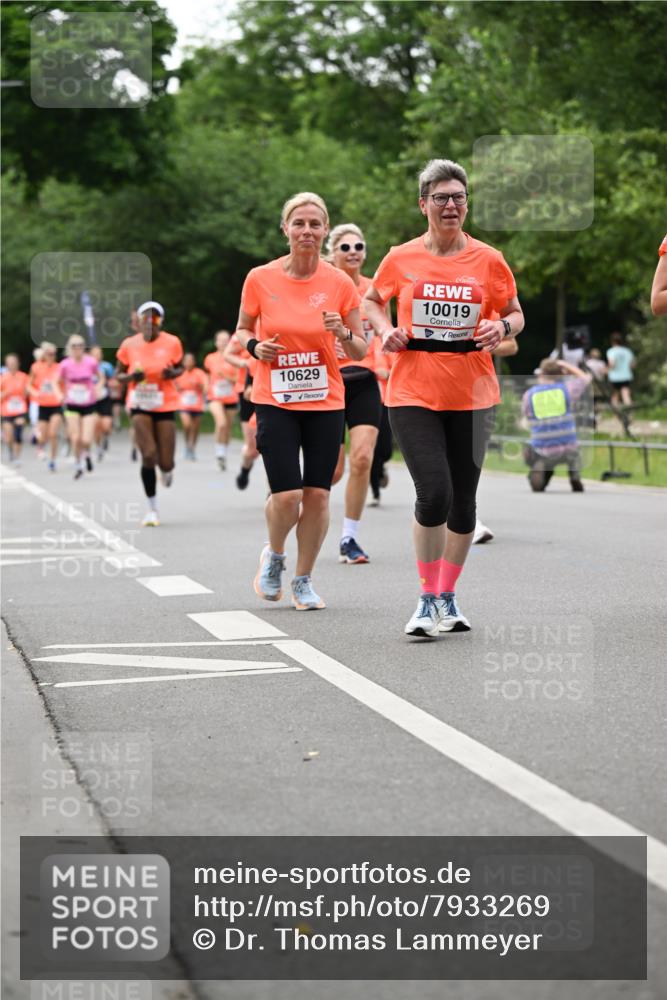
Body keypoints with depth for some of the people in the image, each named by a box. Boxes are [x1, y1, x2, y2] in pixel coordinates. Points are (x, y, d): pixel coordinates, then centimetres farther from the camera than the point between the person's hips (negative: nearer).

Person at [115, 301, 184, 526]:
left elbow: (180, 368, 12)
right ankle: (152, 509, 0)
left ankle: (167, 470, 41)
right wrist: (130, 377, -14)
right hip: (140, 406, 0)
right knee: (148, 455, -16)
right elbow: (118, 374, 9)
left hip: (165, 406, 0)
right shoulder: (129, 345, -3)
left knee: (165, 463, -2)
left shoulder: (172, 343, -4)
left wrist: (172, 373, -12)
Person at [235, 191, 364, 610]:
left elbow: (360, 352, 3)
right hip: (274, 401, -1)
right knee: (286, 495, -11)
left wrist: (344, 334, -18)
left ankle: (304, 580, 18)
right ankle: (274, 555, 21)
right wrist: (255, 346, -11)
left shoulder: (340, 284, -3)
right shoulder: (260, 279, -4)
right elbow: (242, 330, 11)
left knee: (317, 494, 0)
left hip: (326, 402, 1)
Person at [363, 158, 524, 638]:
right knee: (434, 495, -15)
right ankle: (428, 600, 1)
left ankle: (448, 598, 24)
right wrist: (386, 329, -1)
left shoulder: (488, 260, 1)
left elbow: (516, 314, 11)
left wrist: (502, 328, -11)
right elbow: (372, 300, 19)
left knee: (463, 500, 7)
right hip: (414, 394, -2)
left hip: (472, 396, 2)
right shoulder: (401, 258, 1)